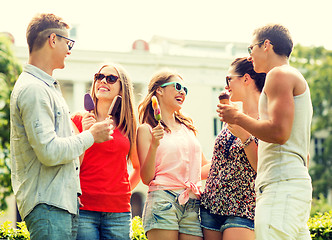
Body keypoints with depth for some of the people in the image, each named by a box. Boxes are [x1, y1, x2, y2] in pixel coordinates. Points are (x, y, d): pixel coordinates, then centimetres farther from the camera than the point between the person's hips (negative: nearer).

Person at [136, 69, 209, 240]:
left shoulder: (188, 127, 22)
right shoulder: (146, 129, 6)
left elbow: (205, 166, 30)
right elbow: (146, 178, -3)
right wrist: (154, 146, -14)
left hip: (193, 205, 5)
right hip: (163, 199, -4)